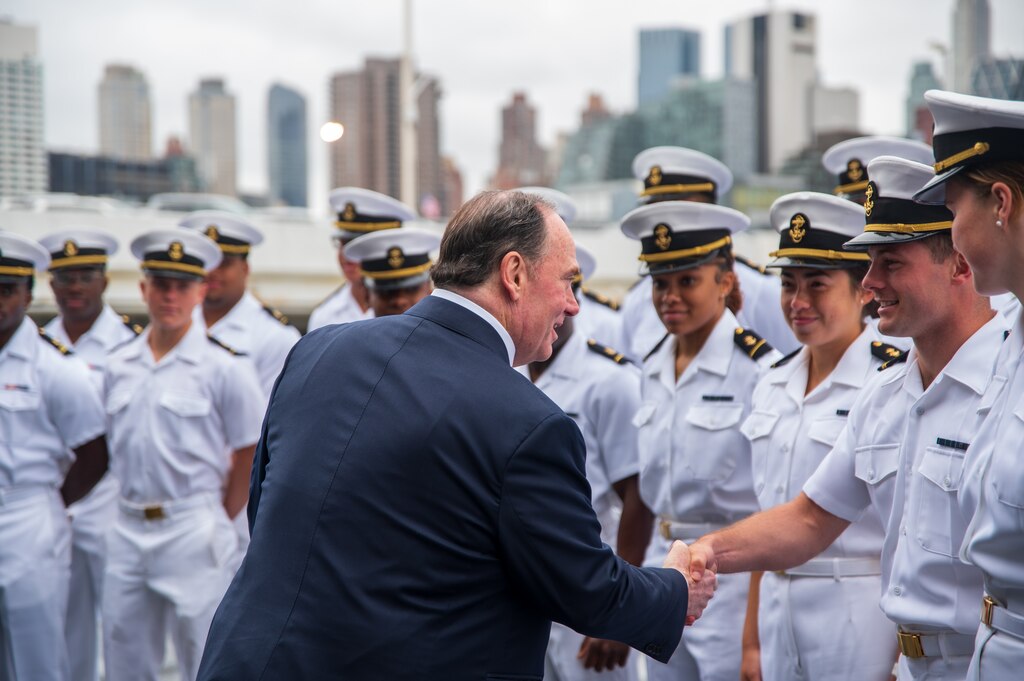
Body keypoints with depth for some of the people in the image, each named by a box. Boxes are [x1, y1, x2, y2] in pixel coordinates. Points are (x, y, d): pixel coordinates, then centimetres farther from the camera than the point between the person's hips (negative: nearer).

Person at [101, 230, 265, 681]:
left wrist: (219, 520, 1)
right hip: (127, 528, 5)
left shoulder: (224, 366, -6)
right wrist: (135, 508, 12)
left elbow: (251, 454, -2)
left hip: (193, 530, -5)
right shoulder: (118, 366, 9)